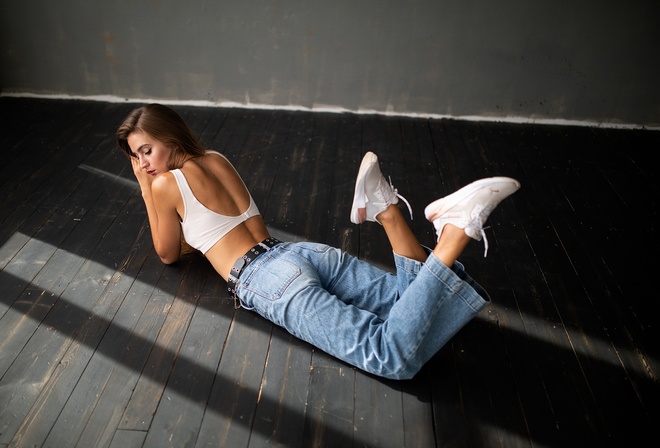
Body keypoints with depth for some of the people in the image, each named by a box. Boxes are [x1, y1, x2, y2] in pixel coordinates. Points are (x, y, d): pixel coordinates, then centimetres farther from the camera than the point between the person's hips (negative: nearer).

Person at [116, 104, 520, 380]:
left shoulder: (165, 184, 3)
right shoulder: (216, 159, 24)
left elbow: (168, 254, 18)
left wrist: (146, 190, 19)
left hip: (270, 280, -8)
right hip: (304, 252, 8)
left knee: (396, 358, -21)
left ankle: (457, 230, -29)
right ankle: (387, 211, -15)